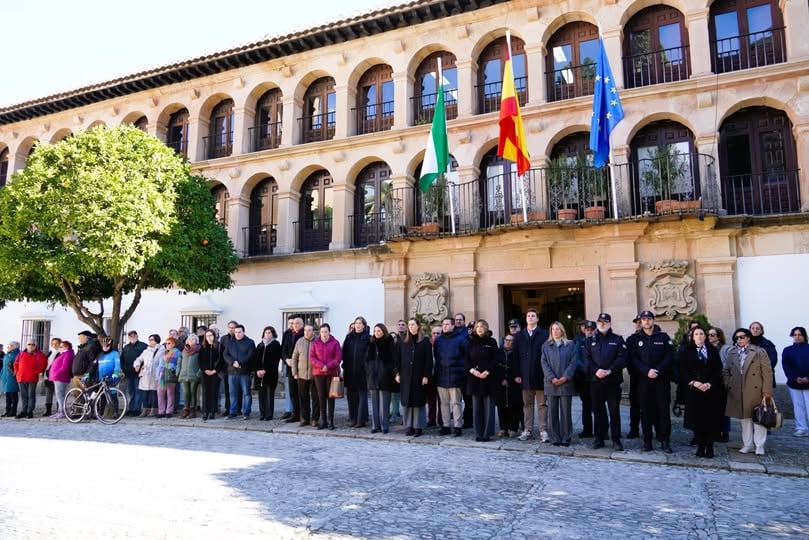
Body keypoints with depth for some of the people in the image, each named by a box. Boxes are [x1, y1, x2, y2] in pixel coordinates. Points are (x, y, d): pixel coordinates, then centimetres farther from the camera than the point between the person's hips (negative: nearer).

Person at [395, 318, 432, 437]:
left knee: (419, 402, 0)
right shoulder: (403, 342, 10)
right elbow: (398, 359, 10)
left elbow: (428, 360, -4)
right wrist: (397, 373, 1)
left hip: (419, 377, -3)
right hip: (406, 377, 3)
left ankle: (418, 427, 7)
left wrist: (426, 376, -10)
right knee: (407, 402, 5)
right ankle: (410, 426, 12)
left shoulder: (425, 341, 0)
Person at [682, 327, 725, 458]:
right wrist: (693, 382, -14)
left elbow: (718, 369, 2)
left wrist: (710, 384, -11)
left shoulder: (713, 350, 8)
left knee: (711, 419, 0)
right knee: (697, 419, 1)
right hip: (694, 390, 0)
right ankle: (700, 446, 10)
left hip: (712, 389, 1)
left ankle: (709, 447, 7)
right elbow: (683, 370, 1)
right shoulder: (687, 351, 6)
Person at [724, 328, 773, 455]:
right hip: (738, 392, 4)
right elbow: (726, 371, 16)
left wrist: (766, 390, -11)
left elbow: (767, 372, -5)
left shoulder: (759, 352, -2)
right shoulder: (732, 353, 10)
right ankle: (747, 445, 19)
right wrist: (727, 385, 3)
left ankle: (759, 446, 10)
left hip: (756, 391, -4)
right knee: (744, 418, 10)